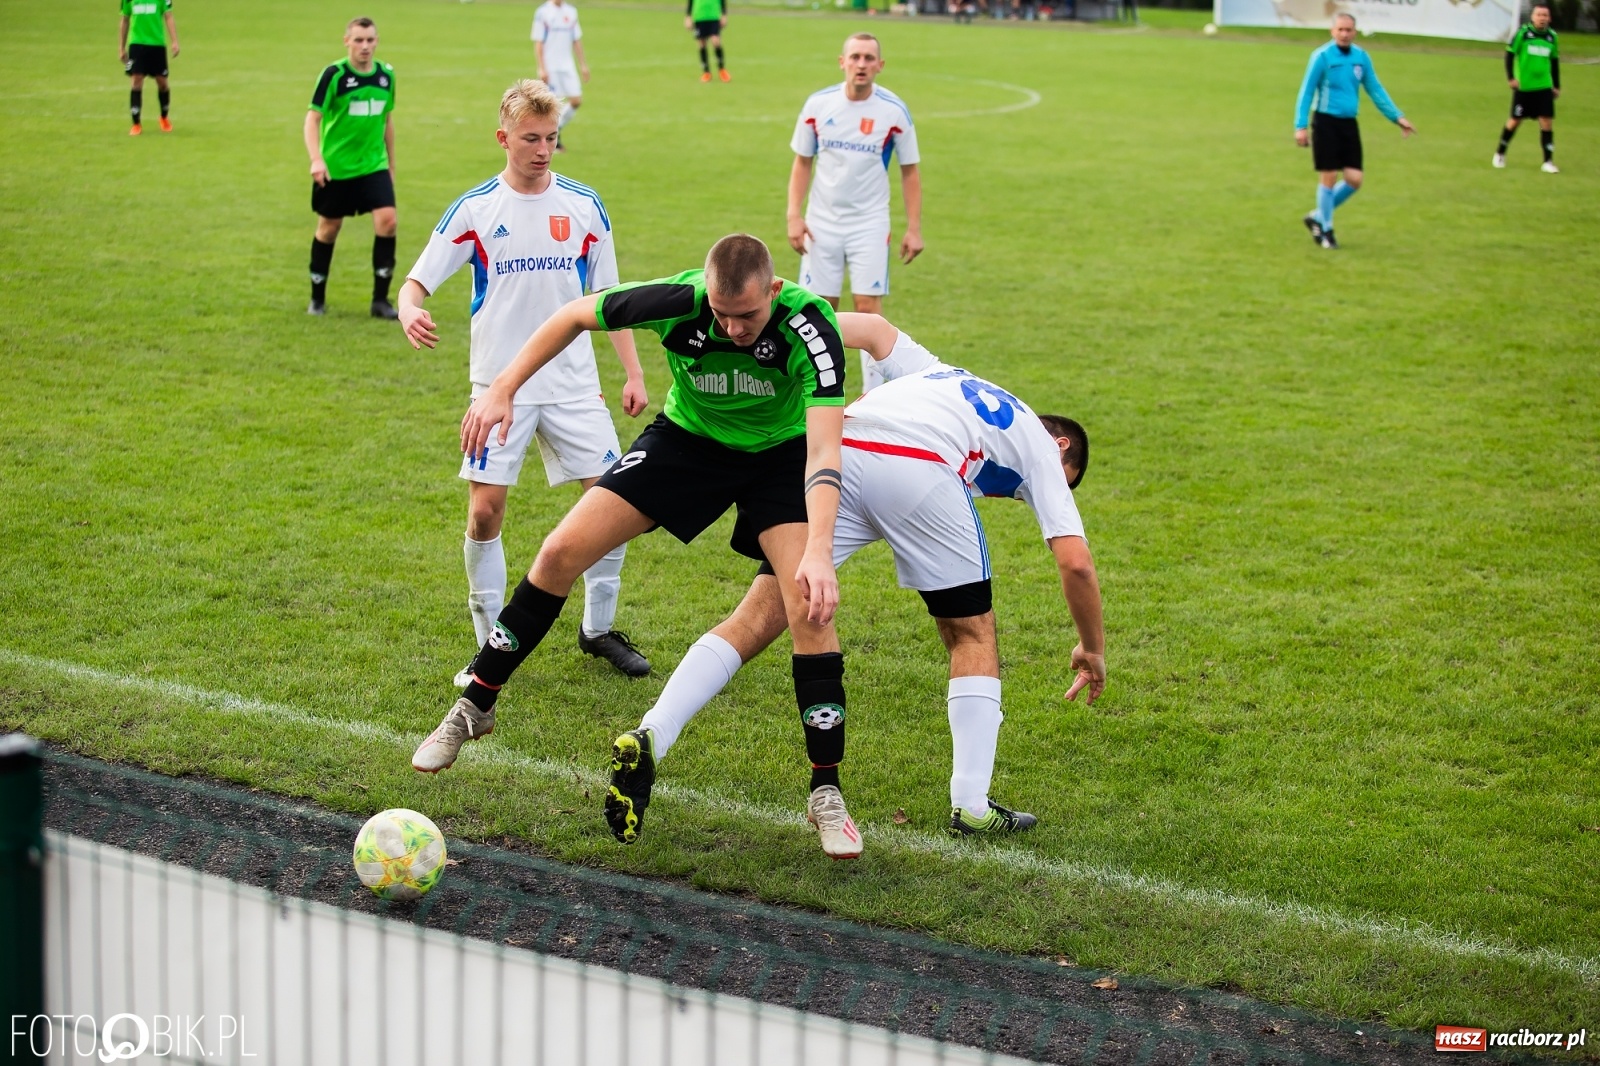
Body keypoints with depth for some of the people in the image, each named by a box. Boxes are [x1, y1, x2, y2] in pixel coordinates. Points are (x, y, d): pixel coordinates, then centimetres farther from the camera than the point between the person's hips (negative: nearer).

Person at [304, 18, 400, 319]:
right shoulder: (333, 75, -12)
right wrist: (316, 159, -25)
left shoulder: (386, 75, 2)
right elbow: (312, 118, -13)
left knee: (387, 220, -15)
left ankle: (380, 299, -4)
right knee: (328, 229, 9)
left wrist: (391, 163, 19)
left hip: (374, 165, 3)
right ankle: (317, 298, 27)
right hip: (335, 168, -3)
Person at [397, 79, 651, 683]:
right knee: (485, 510, -7)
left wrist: (634, 373, 5)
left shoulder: (583, 206, 4)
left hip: (573, 384, 2)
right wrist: (410, 313, -27)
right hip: (500, 385, -2)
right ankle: (491, 644, 8)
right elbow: (418, 280, -4)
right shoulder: (475, 209, -2)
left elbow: (608, 295, 10)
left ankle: (599, 629, 14)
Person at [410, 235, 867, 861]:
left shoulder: (810, 327, -34)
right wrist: (503, 389, -15)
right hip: (686, 437, 2)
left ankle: (826, 792, -6)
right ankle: (474, 708, 10)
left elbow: (824, 449, -41)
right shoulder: (681, 302, -29)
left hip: (780, 453, -2)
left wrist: (819, 552, -53)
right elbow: (577, 315, -11)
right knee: (562, 552, -9)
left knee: (809, 607, -20)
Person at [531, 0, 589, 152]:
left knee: (576, 101, -1)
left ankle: (557, 129, 19)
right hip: (549, 67, -5)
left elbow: (576, 41, 14)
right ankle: (552, 139, 12)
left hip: (567, 65, 5)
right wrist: (542, 69, -14)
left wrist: (583, 65, 10)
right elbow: (538, 44, -8)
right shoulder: (542, 13, -7)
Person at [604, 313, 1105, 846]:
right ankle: (971, 806, 10)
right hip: (920, 472, -4)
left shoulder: (944, 375, 42)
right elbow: (1076, 562, 19)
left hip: (830, 449, 4)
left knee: (757, 617, 2)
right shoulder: (1042, 447, 28)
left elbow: (875, 328, 32)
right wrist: (1093, 649, 31)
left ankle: (649, 738, -13)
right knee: (972, 635, 16)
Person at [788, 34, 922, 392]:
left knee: (868, 307, -7)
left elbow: (910, 171, 0)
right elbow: (802, 163, 6)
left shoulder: (894, 111, -7)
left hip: (870, 224, -2)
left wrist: (914, 229, -5)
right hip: (822, 223, 2)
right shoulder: (818, 104, -3)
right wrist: (794, 216, -4)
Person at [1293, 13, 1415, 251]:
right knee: (1329, 178, -2)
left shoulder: (1361, 57, 5)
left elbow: (1375, 90, 12)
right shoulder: (1322, 56, -9)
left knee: (1354, 180, 0)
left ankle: (1318, 218, 20)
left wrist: (1397, 117, 8)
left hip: (1348, 124, 5)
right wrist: (1301, 126, -13)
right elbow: (1306, 92, -7)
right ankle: (1325, 229, 15)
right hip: (1325, 122, -5)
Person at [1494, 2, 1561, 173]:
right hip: (1523, 87, -3)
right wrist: (1510, 77, -12)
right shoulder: (1523, 33, -8)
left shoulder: (1552, 37, 4)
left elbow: (1554, 62, 14)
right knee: (1515, 120, 5)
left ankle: (1548, 161, 1)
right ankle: (1500, 153, 25)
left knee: (1547, 121, -4)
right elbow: (1510, 53, -4)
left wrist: (1557, 86, 16)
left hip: (1544, 87, 3)